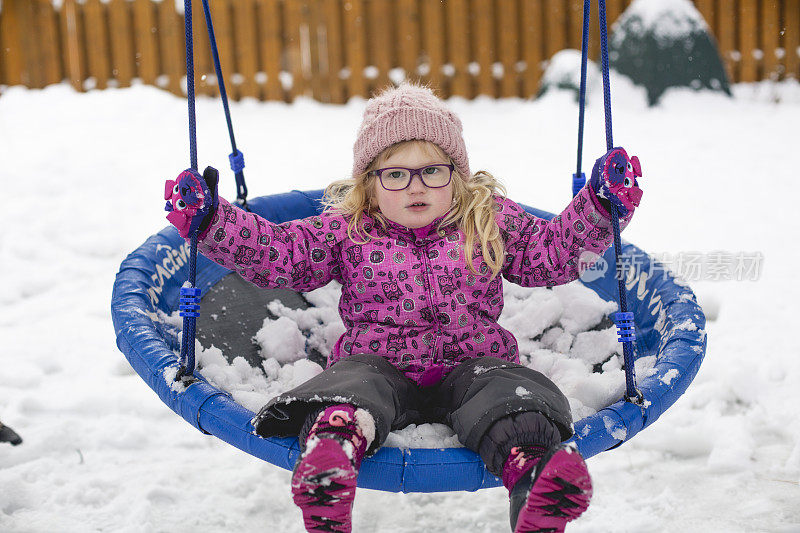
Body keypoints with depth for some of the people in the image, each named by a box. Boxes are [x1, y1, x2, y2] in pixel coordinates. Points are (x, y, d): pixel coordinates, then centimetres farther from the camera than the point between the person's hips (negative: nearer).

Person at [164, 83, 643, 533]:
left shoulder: (491, 220, 12)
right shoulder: (346, 230, 9)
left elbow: (553, 252, 15)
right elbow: (278, 252, 5)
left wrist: (600, 209, 1)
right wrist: (211, 221, -8)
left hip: (472, 362, 1)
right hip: (378, 364, 0)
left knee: (508, 399, -34)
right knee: (352, 387, -36)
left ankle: (534, 470, -60)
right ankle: (331, 446, -66)